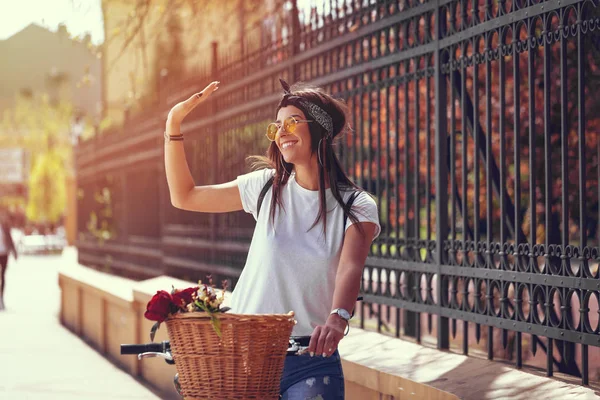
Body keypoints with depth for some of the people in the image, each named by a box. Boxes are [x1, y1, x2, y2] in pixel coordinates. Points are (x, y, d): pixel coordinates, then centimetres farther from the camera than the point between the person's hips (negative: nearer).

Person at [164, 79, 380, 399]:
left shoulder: (357, 207, -3)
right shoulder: (267, 187, 6)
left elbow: (351, 268, -22)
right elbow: (184, 196, 13)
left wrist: (337, 318, -42)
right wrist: (174, 123, 4)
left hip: (310, 360, -2)